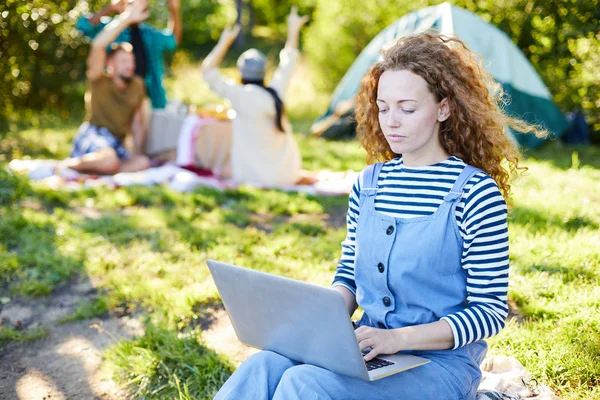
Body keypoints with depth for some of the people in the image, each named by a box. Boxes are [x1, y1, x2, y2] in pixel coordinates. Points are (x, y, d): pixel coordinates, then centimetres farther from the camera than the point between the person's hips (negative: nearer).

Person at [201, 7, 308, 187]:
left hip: (255, 175, -6)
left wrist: (225, 41, 1)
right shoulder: (276, 91, -3)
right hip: (285, 172, 6)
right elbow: (288, 62, 15)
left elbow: (208, 71, -6)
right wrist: (293, 31, 27)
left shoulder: (241, 95, -15)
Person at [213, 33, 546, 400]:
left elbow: (490, 312, -9)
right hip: (367, 352, 5)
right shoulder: (369, 184, 8)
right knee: (263, 367, -26)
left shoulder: (476, 192, -10)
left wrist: (399, 337, -21)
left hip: (442, 362, -4)